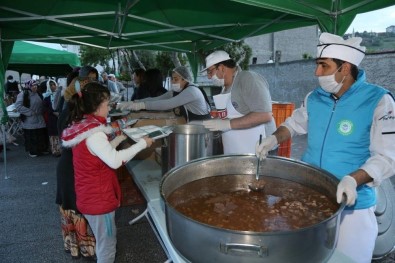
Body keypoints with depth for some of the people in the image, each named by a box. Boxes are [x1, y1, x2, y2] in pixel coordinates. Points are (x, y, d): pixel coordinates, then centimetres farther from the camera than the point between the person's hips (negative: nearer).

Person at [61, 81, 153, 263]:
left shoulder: (84, 127, 4)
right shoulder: (93, 133, -26)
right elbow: (115, 161, -32)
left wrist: (119, 138, 11)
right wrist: (142, 143, -25)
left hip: (91, 196, 10)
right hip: (98, 199, -9)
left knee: (104, 241, 26)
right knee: (107, 246, 9)